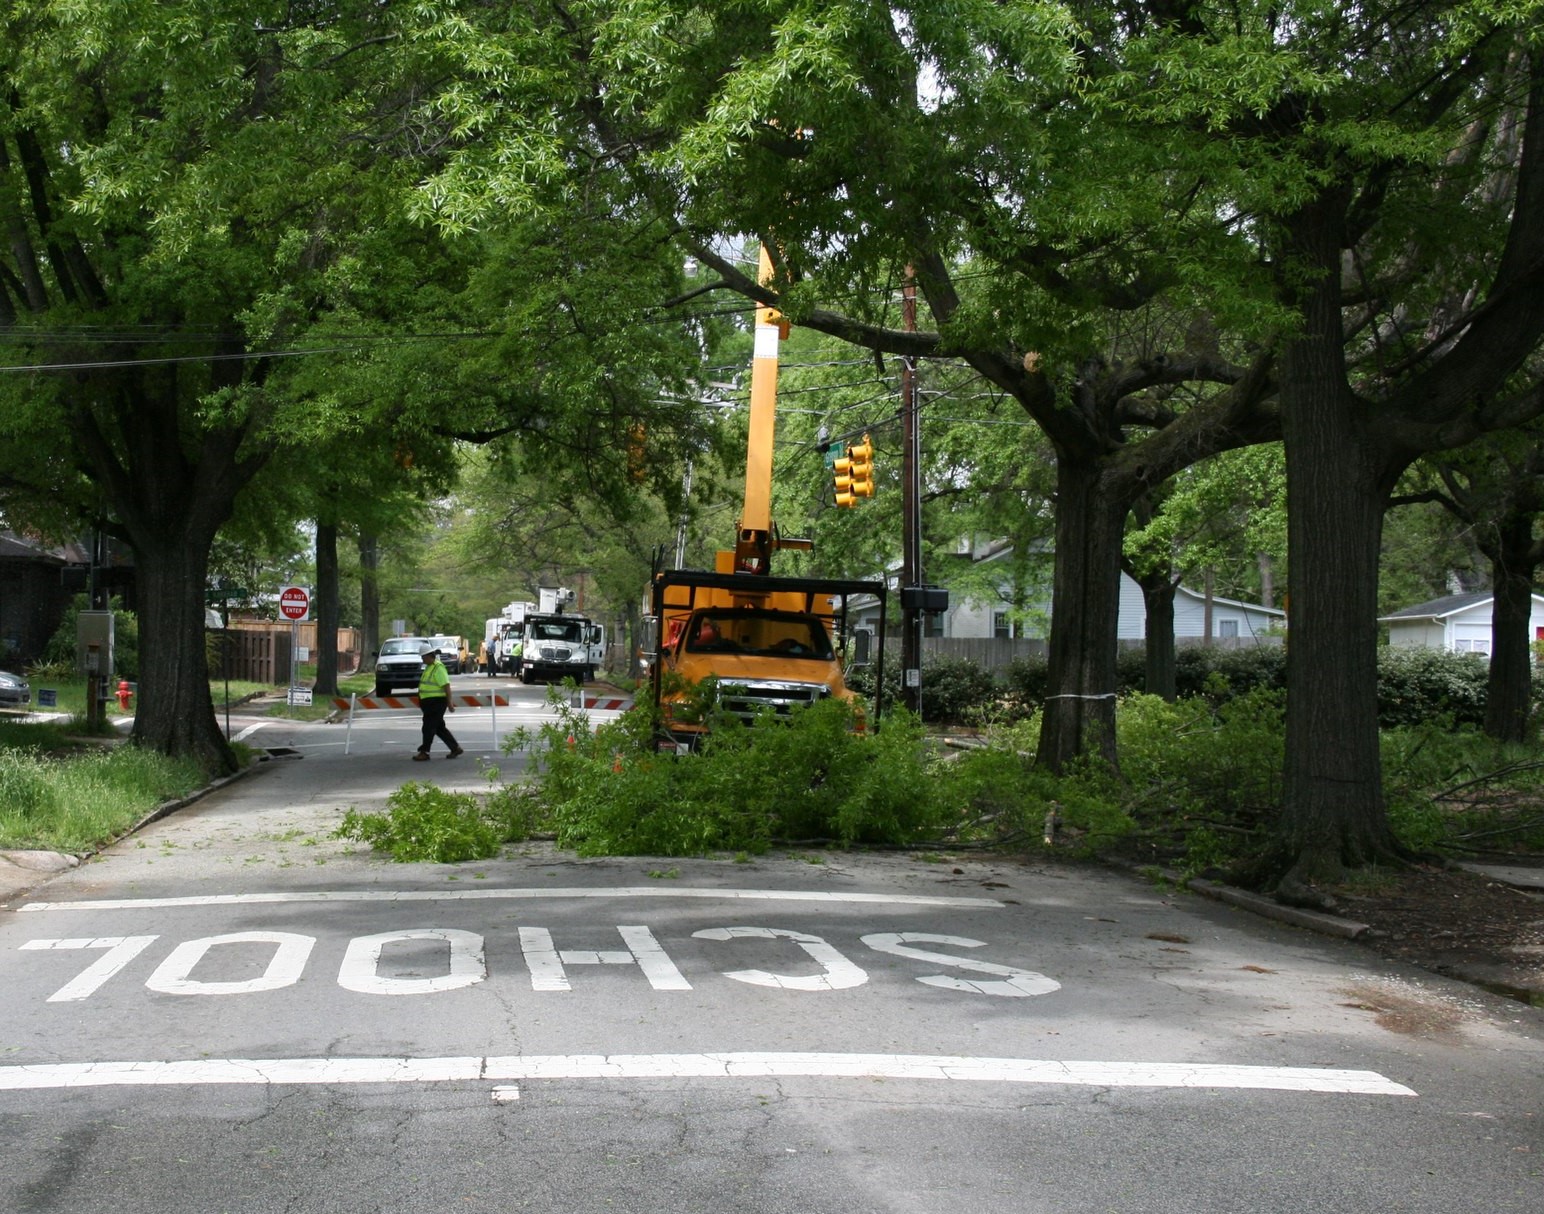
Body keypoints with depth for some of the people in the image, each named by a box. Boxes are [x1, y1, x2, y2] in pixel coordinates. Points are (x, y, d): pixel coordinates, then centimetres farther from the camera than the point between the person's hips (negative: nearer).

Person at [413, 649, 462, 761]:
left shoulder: (438, 668, -16)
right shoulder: (429, 667, 15)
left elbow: (446, 686, -20)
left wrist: (449, 703, -22)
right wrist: (421, 702, 23)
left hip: (436, 703, -10)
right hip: (430, 703, 10)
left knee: (428, 728, -6)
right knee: (440, 728, 13)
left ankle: (424, 753, 0)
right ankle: (455, 748, 19)